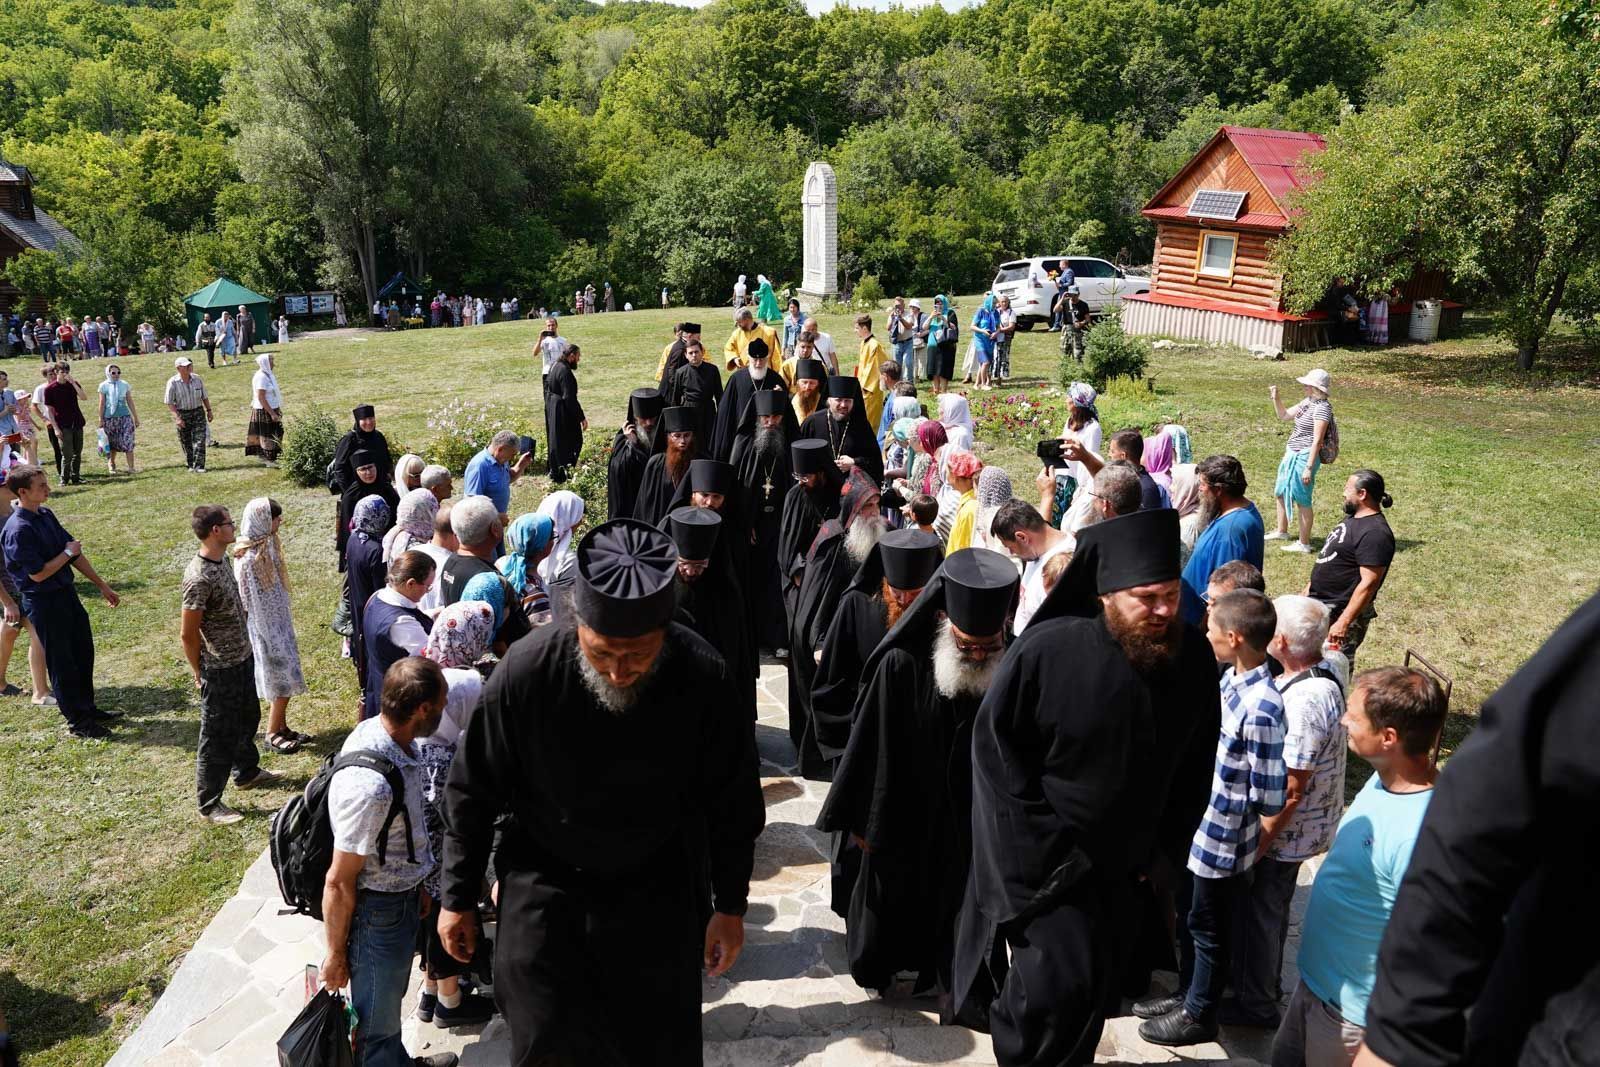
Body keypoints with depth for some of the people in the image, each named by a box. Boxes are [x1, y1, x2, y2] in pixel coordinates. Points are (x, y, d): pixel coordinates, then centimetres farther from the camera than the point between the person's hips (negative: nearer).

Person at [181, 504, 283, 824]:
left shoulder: (222, 559, 1)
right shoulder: (199, 577, -28)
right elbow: (188, 634, -21)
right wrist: (200, 674, -10)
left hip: (243, 658, 9)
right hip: (220, 669, -9)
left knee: (247, 718, 27)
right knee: (218, 737, 5)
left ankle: (246, 772, 49)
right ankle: (209, 805, 20)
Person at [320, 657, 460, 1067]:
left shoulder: (397, 741, -10)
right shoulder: (369, 785, -36)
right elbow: (339, 882, -24)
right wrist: (335, 957, -12)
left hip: (403, 896, 8)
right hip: (377, 913, -8)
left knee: (392, 996, 31)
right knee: (377, 1021, 17)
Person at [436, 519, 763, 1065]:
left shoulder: (704, 679, -22)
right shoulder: (526, 672, -23)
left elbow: (731, 806, -6)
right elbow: (473, 794, -7)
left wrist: (729, 906, 1)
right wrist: (459, 898, 1)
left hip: (658, 893, 1)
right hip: (545, 884, 0)